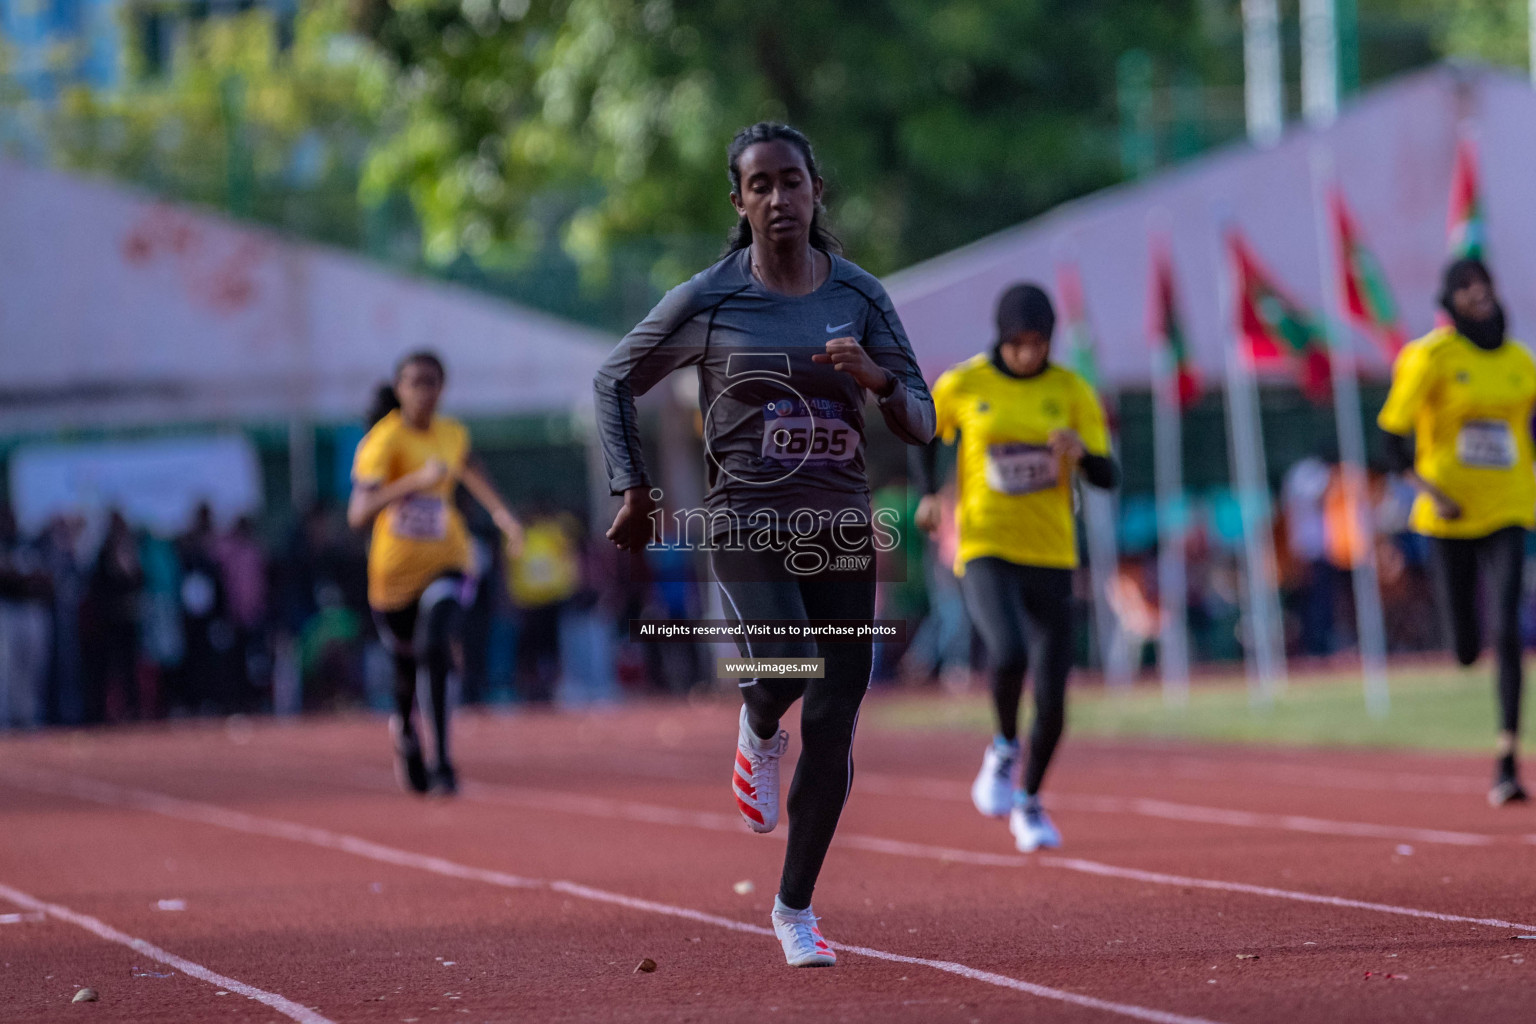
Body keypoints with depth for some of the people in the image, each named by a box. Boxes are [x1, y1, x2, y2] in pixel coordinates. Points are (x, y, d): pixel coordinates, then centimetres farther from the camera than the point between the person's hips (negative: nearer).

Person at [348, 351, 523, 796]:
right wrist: (415, 481, -39)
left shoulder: (453, 434, 1)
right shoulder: (383, 441, -18)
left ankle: (443, 762, -26)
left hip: (446, 563, 2)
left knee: (437, 647, -25)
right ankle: (404, 727, 50)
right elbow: (358, 515, -30)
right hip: (395, 571, -2)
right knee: (406, 661, 14)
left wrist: (500, 510, 20)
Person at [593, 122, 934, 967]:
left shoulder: (860, 297, 4)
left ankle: (794, 909, 17)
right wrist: (633, 492, 2)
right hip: (747, 525, -3)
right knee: (785, 669, -29)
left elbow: (921, 424, 5)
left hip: (841, 526, 3)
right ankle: (758, 731, 10)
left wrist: (877, 378, -16)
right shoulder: (706, 301, -3)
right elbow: (614, 382, 9)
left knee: (831, 729, 1)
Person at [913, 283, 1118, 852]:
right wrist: (927, 494, 0)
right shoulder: (961, 385, -2)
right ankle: (1003, 751, -1)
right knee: (1009, 655, -30)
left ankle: (1028, 802, 27)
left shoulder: (1071, 392, 0)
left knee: (1052, 702, 1)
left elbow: (1108, 478, -1)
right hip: (985, 551, -2)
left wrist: (1081, 453, -23)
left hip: (1051, 559, 2)